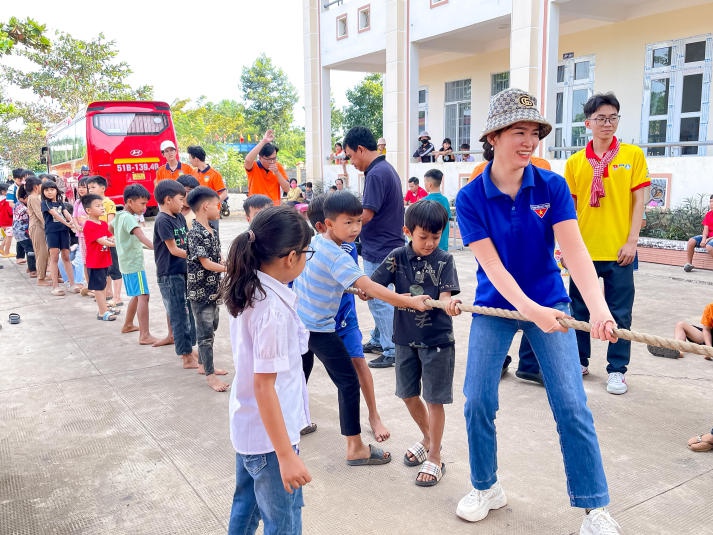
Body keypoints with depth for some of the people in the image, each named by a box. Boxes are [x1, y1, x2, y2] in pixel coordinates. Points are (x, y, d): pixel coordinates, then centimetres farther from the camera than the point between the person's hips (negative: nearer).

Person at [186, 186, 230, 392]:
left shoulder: (212, 231, 7)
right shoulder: (195, 234, -19)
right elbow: (206, 263, -22)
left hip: (213, 289, 9)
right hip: (200, 291, -9)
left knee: (210, 328, 19)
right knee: (205, 333, -2)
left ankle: (203, 364, 33)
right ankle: (210, 375, 6)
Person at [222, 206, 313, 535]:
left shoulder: (246, 291, -1)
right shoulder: (273, 307, -27)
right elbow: (264, 385, -26)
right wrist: (286, 455, -23)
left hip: (248, 426, 8)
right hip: (270, 434, -8)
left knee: (246, 504, 26)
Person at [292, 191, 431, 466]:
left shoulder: (312, 241, 1)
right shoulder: (338, 257, -24)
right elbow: (370, 287, -32)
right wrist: (410, 301, -35)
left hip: (298, 320, 9)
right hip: (319, 329, -9)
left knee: (300, 377, 26)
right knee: (349, 383, 0)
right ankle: (356, 449, 6)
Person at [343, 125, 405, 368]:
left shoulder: (376, 174, -19)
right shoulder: (386, 169, 13)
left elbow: (366, 215, -22)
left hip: (379, 250, -10)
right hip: (385, 246, 10)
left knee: (379, 300, -1)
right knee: (377, 298, 20)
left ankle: (392, 351, 7)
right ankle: (378, 340, 33)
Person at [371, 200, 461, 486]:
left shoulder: (444, 261, -8)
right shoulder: (397, 257, -2)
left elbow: (444, 296, -18)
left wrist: (450, 305, -40)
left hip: (437, 339, -4)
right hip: (406, 337, 4)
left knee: (434, 398, 4)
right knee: (408, 394, 16)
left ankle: (434, 457, 21)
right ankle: (428, 439, 41)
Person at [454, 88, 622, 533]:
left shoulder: (552, 186, -10)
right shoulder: (471, 198, -12)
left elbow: (575, 250, -19)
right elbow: (492, 265, -17)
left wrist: (599, 309, -34)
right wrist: (530, 310, -32)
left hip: (549, 304, 0)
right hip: (495, 307, 0)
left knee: (572, 405, -3)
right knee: (478, 401, -1)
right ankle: (487, 489, 24)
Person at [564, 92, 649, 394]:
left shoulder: (633, 155, 0)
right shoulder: (575, 162, 4)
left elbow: (638, 201, -1)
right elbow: (569, 207, 7)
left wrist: (632, 241, -7)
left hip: (618, 250, -2)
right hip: (584, 249, 2)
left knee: (619, 313, 5)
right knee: (579, 309, 11)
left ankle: (617, 370, 17)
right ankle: (580, 361, 27)